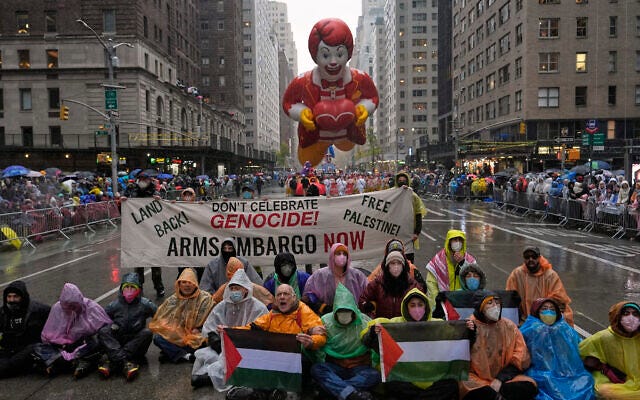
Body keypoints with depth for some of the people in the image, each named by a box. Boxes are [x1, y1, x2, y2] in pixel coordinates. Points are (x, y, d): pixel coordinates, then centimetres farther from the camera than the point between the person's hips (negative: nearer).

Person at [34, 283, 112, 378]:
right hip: (64, 346, 3)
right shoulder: (57, 308, 2)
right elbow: (47, 336, 2)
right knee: (37, 348, -19)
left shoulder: (91, 307, -6)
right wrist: (64, 343, -12)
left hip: (85, 345, -3)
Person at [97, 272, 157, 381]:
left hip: (136, 341, -1)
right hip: (117, 341, 1)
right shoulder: (115, 305, 4)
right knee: (103, 331, -24)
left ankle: (113, 361, -35)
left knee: (147, 333, -29)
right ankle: (125, 362, -44)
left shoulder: (145, 304, 1)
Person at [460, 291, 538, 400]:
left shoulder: (509, 326, 6)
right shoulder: (469, 326, 0)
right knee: (466, 386, -35)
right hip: (477, 379, -2)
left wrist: (500, 379, -8)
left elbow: (520, 359, 4)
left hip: (503, 378, 2)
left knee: (529, 386, -25)